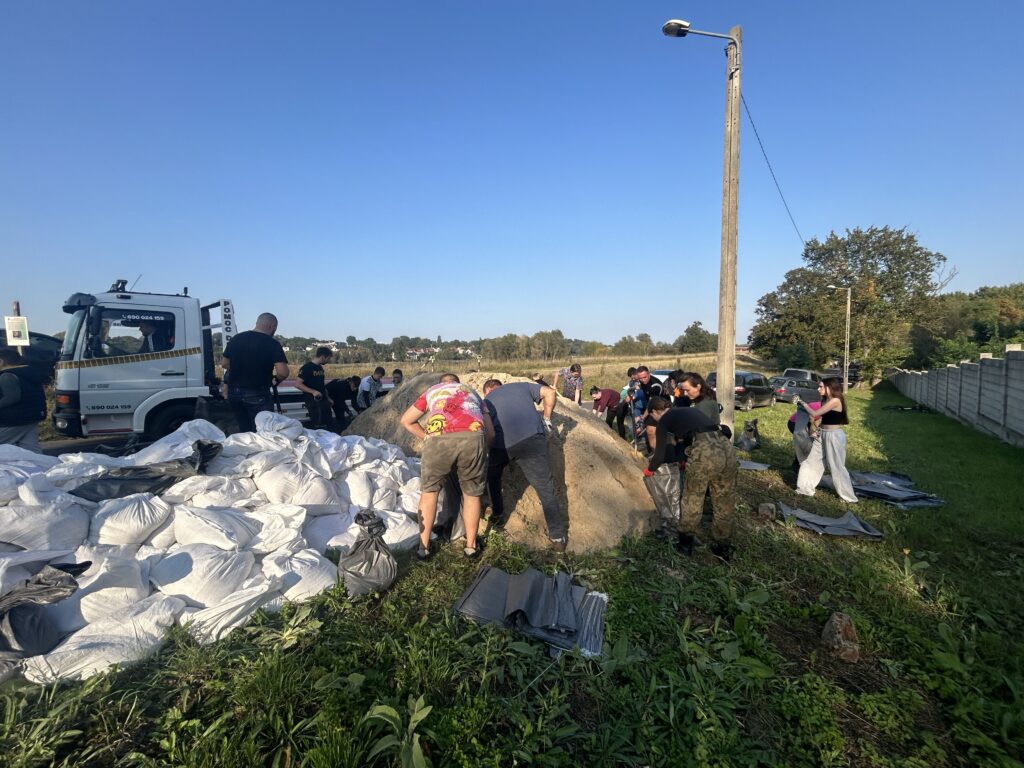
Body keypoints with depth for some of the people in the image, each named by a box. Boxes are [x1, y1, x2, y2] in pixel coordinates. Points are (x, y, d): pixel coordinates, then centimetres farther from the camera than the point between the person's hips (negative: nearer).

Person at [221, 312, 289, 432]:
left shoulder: (236, 339, 7)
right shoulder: (272, 344, -10)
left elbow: (224, 364, 16)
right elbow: (283, 373, -19)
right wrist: (275, 379, 2)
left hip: (234, 392, 6)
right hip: (257, 395, -6)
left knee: (244, 431, 17)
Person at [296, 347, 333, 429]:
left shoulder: (320, 367, 14)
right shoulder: (307, 367, -11)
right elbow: (298, 384, -18)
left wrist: (328, 398, 20)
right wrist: (313, 391, -27)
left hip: (323, 400, 9)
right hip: (313, 401, -9)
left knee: (327, 425, 12)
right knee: (318, 427, -10)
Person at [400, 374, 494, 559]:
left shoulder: (432, 391, 34)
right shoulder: (472, 392, 37)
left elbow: (406, 420, 34)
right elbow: (490, 433, 33)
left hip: (440, 439, -1)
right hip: (473, 437, 1)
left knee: (429, 490, 21)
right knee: (472, 493, 22)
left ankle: (424, 546, 25)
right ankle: (471, 546, 30)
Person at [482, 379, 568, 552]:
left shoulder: (486, 401, 30)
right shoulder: (522, 386, 29)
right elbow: (550, 392, 17)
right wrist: (546, 419, 24)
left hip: (500, 443, 1)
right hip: (532, 438, 0)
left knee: (492, 476, 31)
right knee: (545, 487, 5)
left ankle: (497, 516, 39)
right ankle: (558, 537, 7)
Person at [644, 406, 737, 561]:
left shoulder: (664, 420, 14)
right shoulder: (691, 410, 32)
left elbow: (660, 454, 15)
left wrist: (650, 469, 34)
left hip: (704, 452, -6)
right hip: (726, 447, 6)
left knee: (692, 503, 15)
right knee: (725, 504, 20)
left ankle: (685, 545, 30)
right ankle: (723, 549, 33)